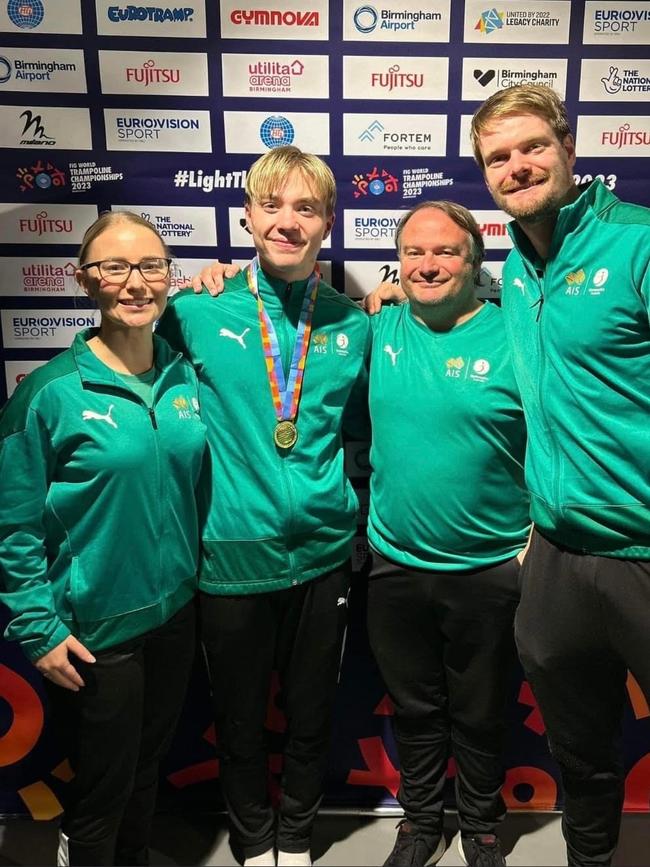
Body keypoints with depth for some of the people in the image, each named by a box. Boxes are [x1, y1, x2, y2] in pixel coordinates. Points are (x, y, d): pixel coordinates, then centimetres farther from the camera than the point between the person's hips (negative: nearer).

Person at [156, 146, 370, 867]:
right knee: (239, 719, 19)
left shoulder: (354, 325, 0)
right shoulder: (199, 312, -7)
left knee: (311, 714, 20)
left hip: (322, 555, 2)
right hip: (231, 557, -1)